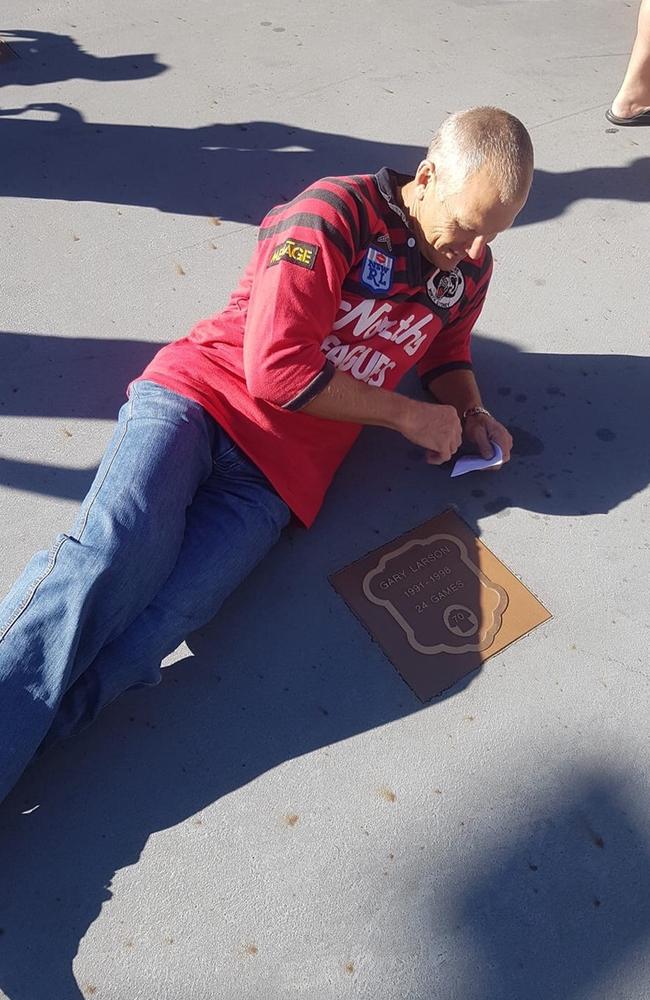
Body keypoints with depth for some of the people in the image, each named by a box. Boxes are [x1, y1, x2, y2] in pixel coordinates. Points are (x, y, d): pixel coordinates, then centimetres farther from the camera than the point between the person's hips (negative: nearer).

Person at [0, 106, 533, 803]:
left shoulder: (469, 266, 18)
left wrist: (469, 413, 12)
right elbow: (276, 368, -12)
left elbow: (447, 353, 35)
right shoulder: (336, 212, -4)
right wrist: (408, 415, -4)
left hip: (279, 475, 3)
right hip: (202, 392, -3)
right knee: (114, 554, -31)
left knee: (161, 621, -23)